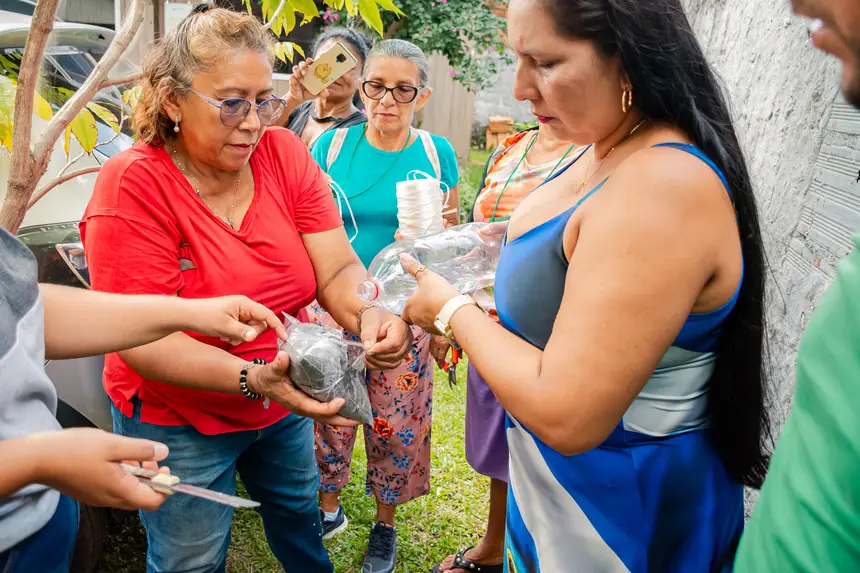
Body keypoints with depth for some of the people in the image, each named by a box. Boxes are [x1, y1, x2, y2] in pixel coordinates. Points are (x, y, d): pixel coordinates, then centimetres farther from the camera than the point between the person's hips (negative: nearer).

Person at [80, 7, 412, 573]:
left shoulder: (286, 154, -11)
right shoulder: (134, 185, -23)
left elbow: (338, 270, -15)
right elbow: (142, 340, -26)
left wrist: (369, 314, -37)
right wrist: (255, 377, -39)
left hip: (285, 401, 5)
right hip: (179, 418, -4)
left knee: (300, 512, 28)